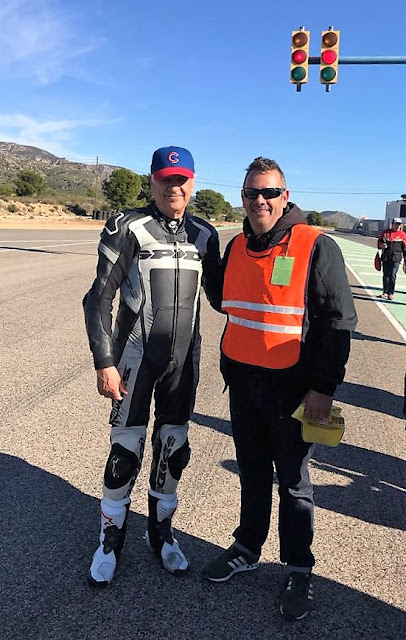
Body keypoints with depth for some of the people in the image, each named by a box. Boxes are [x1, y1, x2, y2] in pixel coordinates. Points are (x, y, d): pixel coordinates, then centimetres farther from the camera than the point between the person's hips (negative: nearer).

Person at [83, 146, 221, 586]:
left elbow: (219, 294, 15)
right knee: (126, 448, 3)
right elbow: (99, 297, -8)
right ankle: (111, 538, 27)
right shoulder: (129, 228, -6)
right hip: (136, 355, -3)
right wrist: (104, 361, -13)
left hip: (184, 358, 4)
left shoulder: (204, 235, 6)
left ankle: (160, 531, 34)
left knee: (173, 447, 13)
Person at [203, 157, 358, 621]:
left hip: (292, 386, -5)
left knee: (292, 479, 10)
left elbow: (339, 319, -11)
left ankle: (299, 569, 30)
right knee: (251, 471, 19)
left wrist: (324, 386, -14)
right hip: (242, 380, 5)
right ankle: (247, 549, 38)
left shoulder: (317, 247, -12)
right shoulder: (236, 247, 6)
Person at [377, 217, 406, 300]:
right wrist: (381, 245, -5)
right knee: (385, 275, 5)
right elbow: (379, 241, 18)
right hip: (385, 257, 2)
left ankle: (391, 293, 2)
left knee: (392, 275, -5)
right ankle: (385, 292, 14)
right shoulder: (385, 232, 9)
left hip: (396, 258, -2)